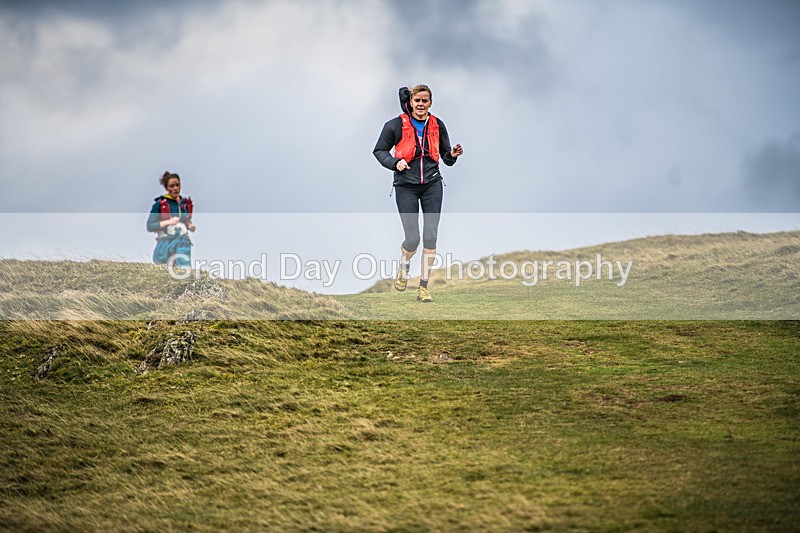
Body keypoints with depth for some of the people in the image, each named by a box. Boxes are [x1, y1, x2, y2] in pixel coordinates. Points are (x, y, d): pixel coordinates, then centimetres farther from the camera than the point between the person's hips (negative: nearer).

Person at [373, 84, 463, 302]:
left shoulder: (437, 125, 5)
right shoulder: (397, 125, -4)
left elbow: (446, 158, 12)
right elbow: (379, 151, 5)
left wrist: (452, 155, -11)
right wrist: (395, 163, -13)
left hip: (432, 184, 2)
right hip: (406, 186, -2)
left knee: (431, 237, -5)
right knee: (413, 239, -7)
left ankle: (423, 286, 7)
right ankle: (403, 264, 29)